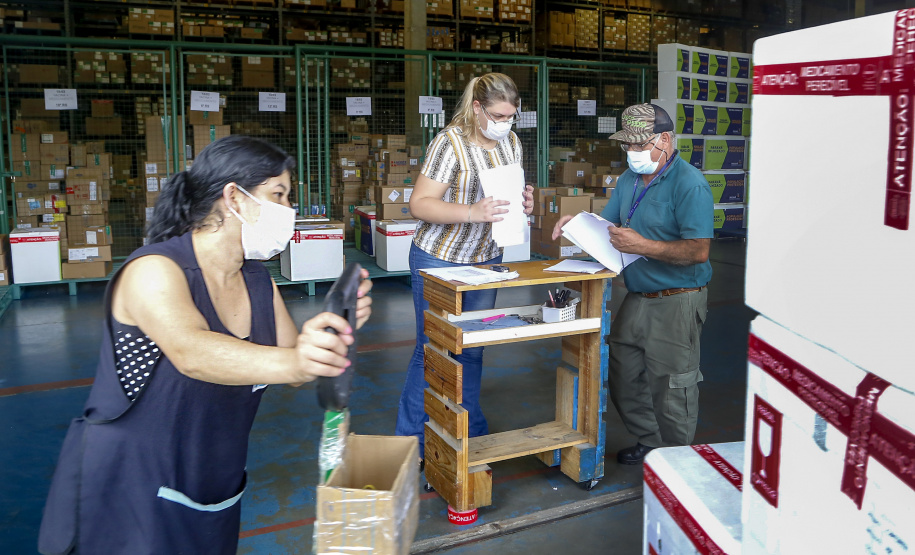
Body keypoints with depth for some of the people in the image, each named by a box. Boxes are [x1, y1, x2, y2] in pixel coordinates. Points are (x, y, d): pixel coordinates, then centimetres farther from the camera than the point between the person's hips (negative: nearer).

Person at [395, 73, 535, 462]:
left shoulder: (511, 142, 4)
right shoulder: (451, 142, -18)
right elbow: (420, 204, -21)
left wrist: (524, 202, -8)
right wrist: (472, 213, -35)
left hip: (486, 259, 6)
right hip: (439, 260, -6)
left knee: (472, 349, 14)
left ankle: (470, 430, 30)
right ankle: (410, 442, 15)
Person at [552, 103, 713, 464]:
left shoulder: (689, 184, -16)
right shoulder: (629, 179, 11)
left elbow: (699, 251, -23)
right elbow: (607, 225, 16)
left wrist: (643, 246, -28)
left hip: (676, 302, -8)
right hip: (636, 299, 8)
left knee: (670, 388, 2)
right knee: (623, 376, 15)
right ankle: (651, 442, 35)